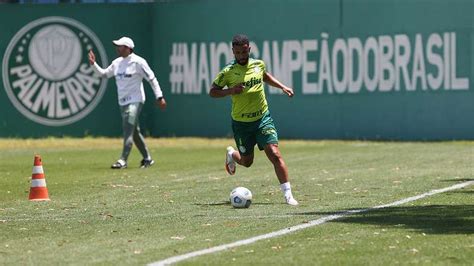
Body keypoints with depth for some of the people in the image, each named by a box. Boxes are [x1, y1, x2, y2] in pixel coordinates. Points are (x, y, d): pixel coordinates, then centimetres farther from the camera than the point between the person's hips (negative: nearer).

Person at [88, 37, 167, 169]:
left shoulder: (138, 62, -10)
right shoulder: (117, 63, 11)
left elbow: (152, 79, -10)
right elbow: (103, 74, 19)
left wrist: (159, 97, -14)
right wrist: (93, 64, 3)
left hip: (135, 101, -8)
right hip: (123, 102, 8)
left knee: (128, 129, -17)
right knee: (134, 131, 13)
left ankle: (123, 160, -22)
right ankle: (147, 159, 24)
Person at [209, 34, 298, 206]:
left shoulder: (258, 64, 0)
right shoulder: (228, 72, -11)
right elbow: (212, 92, -4)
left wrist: (282, 87, 12)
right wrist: (230, 90, -20)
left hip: (262, 118, 2)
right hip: (241, 122, -1)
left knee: (274, 154, -15)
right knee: (247, 162, 11)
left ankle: (288, 194, -14)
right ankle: (231, 154, 48)